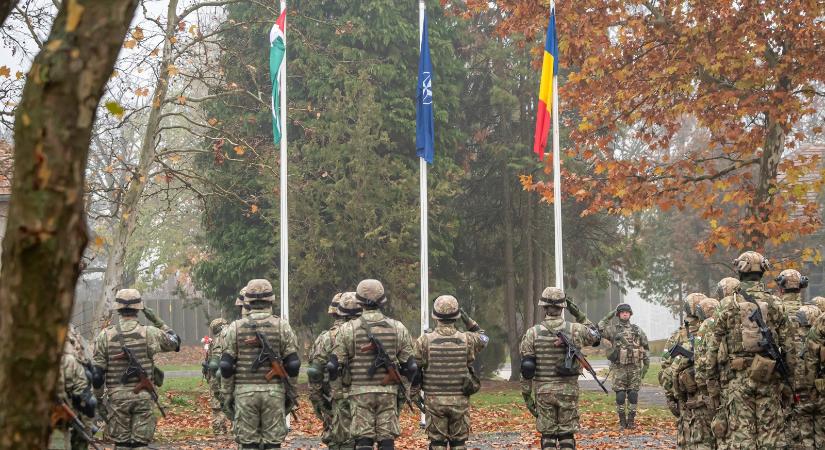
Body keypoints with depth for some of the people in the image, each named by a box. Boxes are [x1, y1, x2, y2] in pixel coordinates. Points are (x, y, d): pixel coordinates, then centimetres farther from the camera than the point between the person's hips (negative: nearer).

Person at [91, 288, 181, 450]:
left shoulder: (105, 335, -2)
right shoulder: (149, 333, -5)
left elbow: (97, 371, -1)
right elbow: (174, 341, 13)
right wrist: (156, 320, 14)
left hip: (117, 396, 1)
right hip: (144, 396, -1)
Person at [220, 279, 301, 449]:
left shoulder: (236, 327, 1)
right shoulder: (282, 326, 0)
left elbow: (226, 366, 0)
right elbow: (292, 365, 0)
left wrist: (227, 394, 8)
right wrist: (290, 393, 9)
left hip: (245, 392, 0)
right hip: (274, 392, 0)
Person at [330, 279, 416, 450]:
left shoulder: (348, 329, -3)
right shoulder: (398, 328, 3)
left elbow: (334, 364, -3)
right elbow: (410, 366, 5)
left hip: (360, 391, -1)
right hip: (388, 391, 1)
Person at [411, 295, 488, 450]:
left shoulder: (424, 341, -7)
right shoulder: (466, 340, -4)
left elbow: (414, 370, -2)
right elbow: (483, 338, 19)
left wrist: (413, 395, 10)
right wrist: (468, 320, 14)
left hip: (434, 401, -1)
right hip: (460, 401, 1)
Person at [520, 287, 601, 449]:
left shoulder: (532, 333, -6)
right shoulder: (575, 330, -6)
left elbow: (526, 369, -4)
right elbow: (595, 336, 17)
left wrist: (526, 396, 3)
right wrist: (579, 314, 12)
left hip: (543, 391, 0)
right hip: (568, 390, 0)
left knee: (548, 436, 6)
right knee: (567, 436, 7)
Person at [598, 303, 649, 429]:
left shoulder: (637, 330, 10)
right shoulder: (613, 329, 4)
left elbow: (646, 346, 15)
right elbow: (600, 328, -12)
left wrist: (647, 363, 9)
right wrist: (610, 316, -5)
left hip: (635, 367, 2)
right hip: (619, 368, -2)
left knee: (633, 394, 2)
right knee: (620, 395, -1)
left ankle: (631, 420, 10)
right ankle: (622, 421, 7)